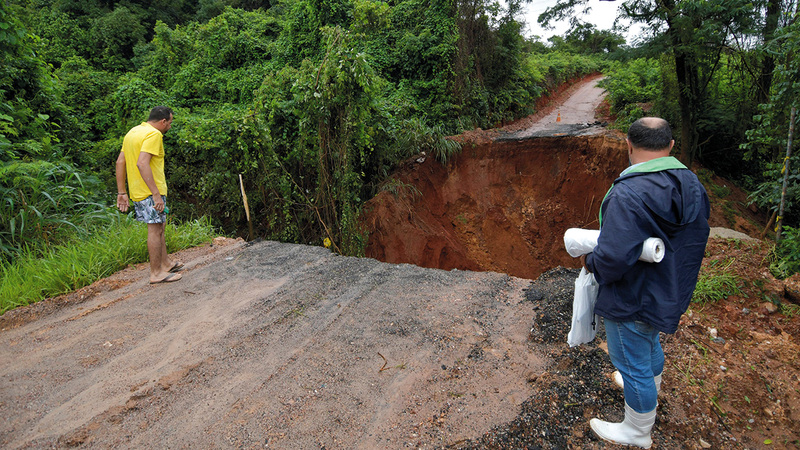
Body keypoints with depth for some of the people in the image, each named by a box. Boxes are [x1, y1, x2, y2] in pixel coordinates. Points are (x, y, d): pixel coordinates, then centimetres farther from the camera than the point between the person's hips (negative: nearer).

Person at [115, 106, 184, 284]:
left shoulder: (132, 132, 16)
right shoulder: (154, 134, -14)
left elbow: (120, 162, 14)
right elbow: (142, 164, -25)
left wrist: (121, 193, 15)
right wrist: (156, 194, -26)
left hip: (137, 191, 9)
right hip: (150, 191, -9)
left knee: (159, 226, 19)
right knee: (155, 229, -2)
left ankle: (166, 263, 30)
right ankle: (156, 273, 5)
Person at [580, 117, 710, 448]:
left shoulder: (629, 194, -32)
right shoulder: (692, 184, -1)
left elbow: (613, 259, -37)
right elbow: (693, 238, 11)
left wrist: (589, 261, -16)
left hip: (633, 301, -9)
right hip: (669, 293, 9)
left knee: (633, 364, 11)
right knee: (650, 344, 33)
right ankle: (650, 390, 60)